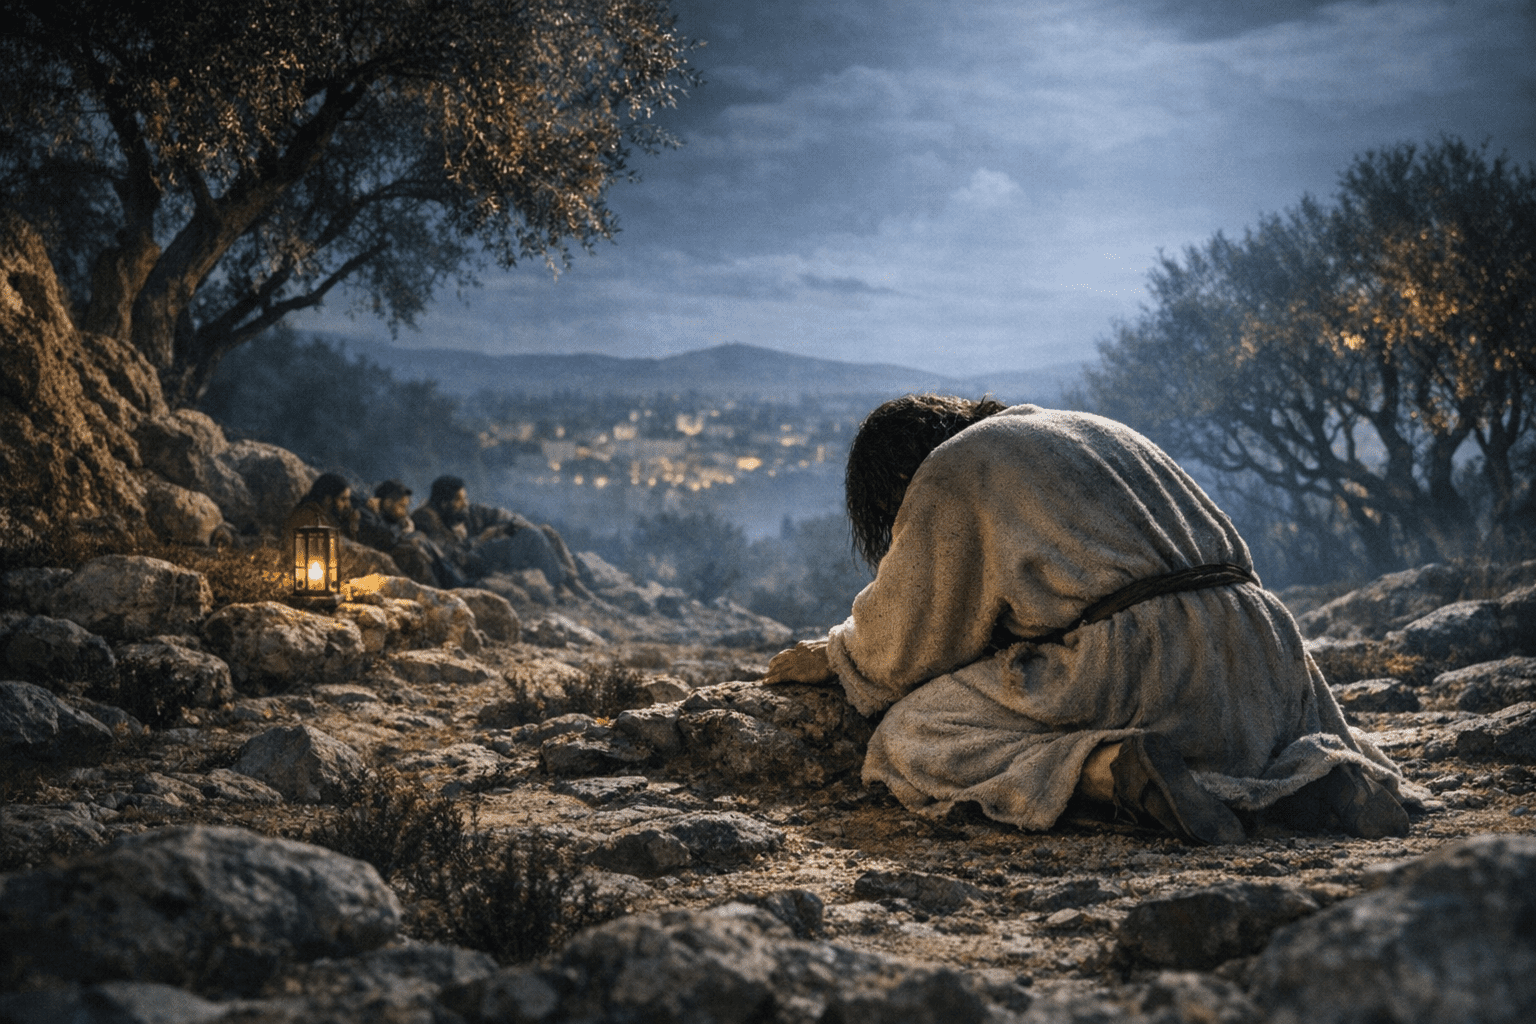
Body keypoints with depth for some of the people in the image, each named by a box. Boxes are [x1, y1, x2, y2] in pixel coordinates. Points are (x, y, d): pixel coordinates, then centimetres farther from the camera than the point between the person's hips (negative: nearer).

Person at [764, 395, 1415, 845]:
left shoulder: (950, 472, 6)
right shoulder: (1092, 429, 31)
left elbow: (909, 629, 9)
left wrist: (835, 657, 29)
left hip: (1129, 658, -7)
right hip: (1250, 635, 8)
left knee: (914, 734, 2)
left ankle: (1113, 766, -20)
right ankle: (1321, 771, 2)